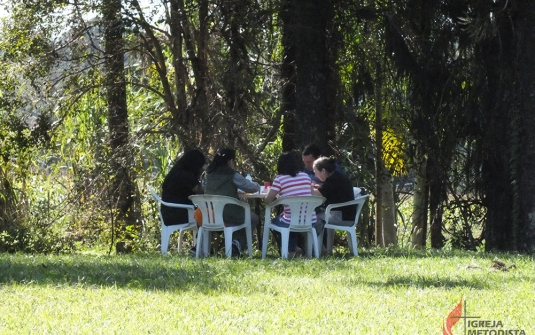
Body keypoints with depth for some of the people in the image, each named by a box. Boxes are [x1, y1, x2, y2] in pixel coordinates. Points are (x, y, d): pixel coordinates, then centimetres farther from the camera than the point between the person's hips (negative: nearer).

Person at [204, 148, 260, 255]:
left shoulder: (210, 174, 7)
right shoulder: (232, 175, -9)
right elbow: (252, 187, -1)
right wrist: (257, 186, 22)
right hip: (228, 215, -5)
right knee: (253, 218, 20)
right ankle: (239, 243, 3)